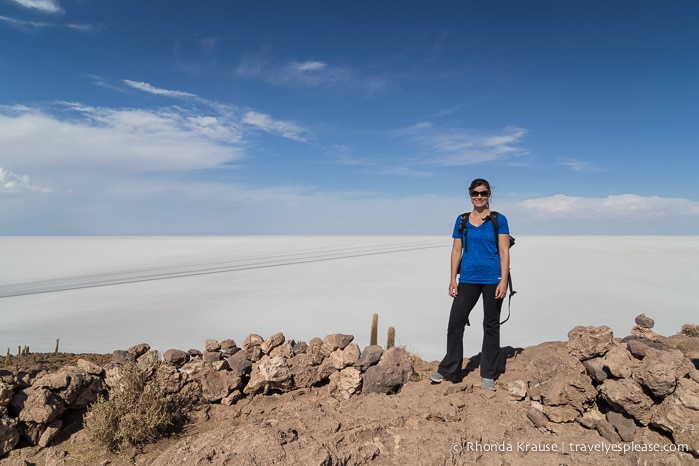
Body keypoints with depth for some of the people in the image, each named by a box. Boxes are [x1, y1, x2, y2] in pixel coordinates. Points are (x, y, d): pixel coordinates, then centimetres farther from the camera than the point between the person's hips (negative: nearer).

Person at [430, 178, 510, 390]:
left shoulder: (499, 220, -1)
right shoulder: (462, 220, 7)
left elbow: (504, 252, -4)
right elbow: (456, 251, 7)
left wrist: (503, 281, -12)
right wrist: (453, 280, 3)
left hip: (492, 279, -2)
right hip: (468, 279, 3)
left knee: (491, 326, 8)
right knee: (455, 322, 1)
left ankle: (488, 375, 20)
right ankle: (448, 370, 14)